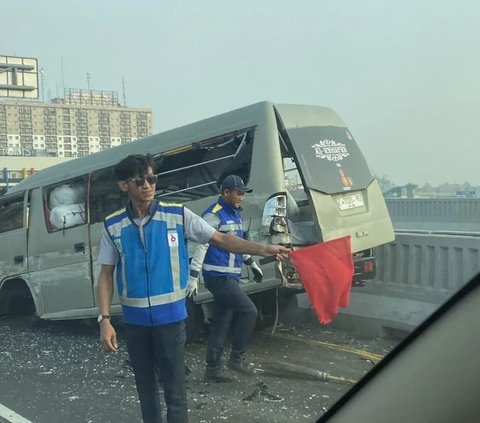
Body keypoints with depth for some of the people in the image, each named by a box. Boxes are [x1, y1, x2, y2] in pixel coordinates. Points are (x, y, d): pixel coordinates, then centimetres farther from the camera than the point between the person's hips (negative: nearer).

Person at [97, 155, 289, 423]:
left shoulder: (178, 215, -6)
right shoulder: (113, 226, -1)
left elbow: (221, 239, -4)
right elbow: (106, 275, 3)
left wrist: (263, 249, -15)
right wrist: (105, 319, -4)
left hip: (170, 315, -2)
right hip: (134, 319, 2)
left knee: (174, 389, 2)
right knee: (145, 386, 17)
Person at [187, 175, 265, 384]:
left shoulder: (235, 214, 16)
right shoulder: (214, 215, -13)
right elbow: (201, 245, -17)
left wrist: (252, 263, 32)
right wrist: (193, 275, -21)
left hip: (230, 276, 9)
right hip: (218, 277, -9)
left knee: (222, 323, 10)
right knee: (249, 311, -11)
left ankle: (213, 368, 16)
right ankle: (237, 357, 2)